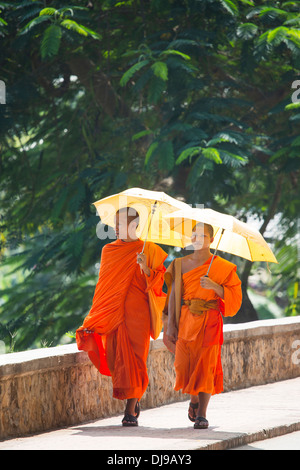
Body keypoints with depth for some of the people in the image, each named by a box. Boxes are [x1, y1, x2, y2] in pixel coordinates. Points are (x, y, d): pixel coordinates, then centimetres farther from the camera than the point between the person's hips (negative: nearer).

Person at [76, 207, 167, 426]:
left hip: (137, 313, -4)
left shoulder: (149, 250, 2)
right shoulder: (108, 250, 14)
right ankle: (135, 401, 21)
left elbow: (160, 282, -1)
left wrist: (146, 268, -21)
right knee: (115, 357, 1)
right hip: (113, 313, 4)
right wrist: (96, 315, 15)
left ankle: (131, 412, -8)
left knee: (133, 358, -9)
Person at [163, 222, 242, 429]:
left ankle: (202, 414, -6)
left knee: (206, 365, -8)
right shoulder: (180, 264, 9)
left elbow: (234, 296, -2)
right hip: (185, 320, 2)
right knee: (184, 364, -1)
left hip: (209, 321, -2)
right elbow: (173, 295, 8)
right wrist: (170, 324, 1)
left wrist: (214, 286, -18)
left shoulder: (222, 267, 2)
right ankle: (194, 400, 29)